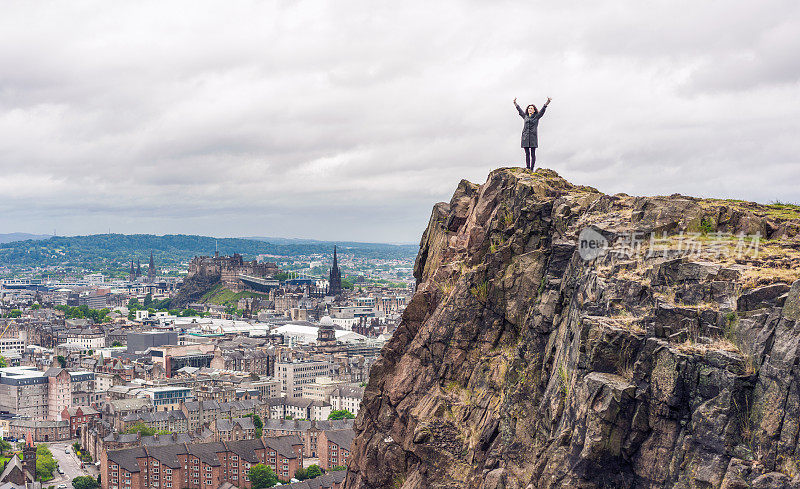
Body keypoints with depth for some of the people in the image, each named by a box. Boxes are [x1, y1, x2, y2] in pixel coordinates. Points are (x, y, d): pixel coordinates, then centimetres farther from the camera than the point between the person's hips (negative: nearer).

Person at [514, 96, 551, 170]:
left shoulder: (536, 117, 8)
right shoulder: (525, 116, 16)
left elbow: (542, 110, -1)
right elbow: (519, 110, 28)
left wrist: (547, 102, -12)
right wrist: (515, 103, 37)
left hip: (533, 137, -3)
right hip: (525, 137, 3)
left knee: (533, 154, -4)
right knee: (527, 153, 2)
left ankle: (531, 169, -5)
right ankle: (527, 168, 4)